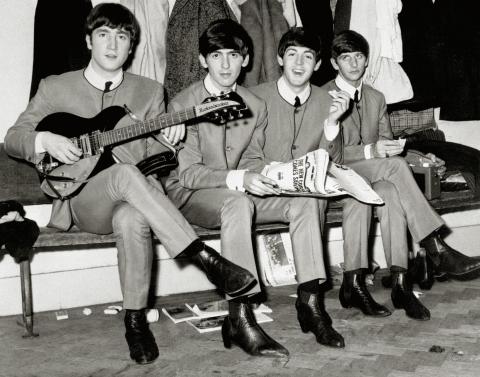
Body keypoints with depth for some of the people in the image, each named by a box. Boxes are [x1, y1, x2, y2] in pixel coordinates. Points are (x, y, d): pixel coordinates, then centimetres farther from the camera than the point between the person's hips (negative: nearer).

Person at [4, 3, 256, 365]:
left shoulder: (149, 91, 12)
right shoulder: (55, 87, 8)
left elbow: (153, 157, 10)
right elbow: (13, 137, 8)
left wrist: (167, 140, -13)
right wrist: (44, 139, -15)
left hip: (133, 200, 1)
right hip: (81, 201, -1)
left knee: (132, 219, -38)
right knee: (125, 174, -36)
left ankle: (136, 319, -24)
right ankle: (205, 257, -37)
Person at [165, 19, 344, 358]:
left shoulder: (256, 107, 7)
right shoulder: (184, 104, -10)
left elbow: (252, 160, 10)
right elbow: (187, 171, -16)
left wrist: (267, 176, -15)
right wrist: (238, 179, -31)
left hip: (239, 193, 5)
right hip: (189, 194, -5)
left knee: (305, 199, -17)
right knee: (238, 201, -38)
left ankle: (310, 302, -14)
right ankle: (239, 320, -37)